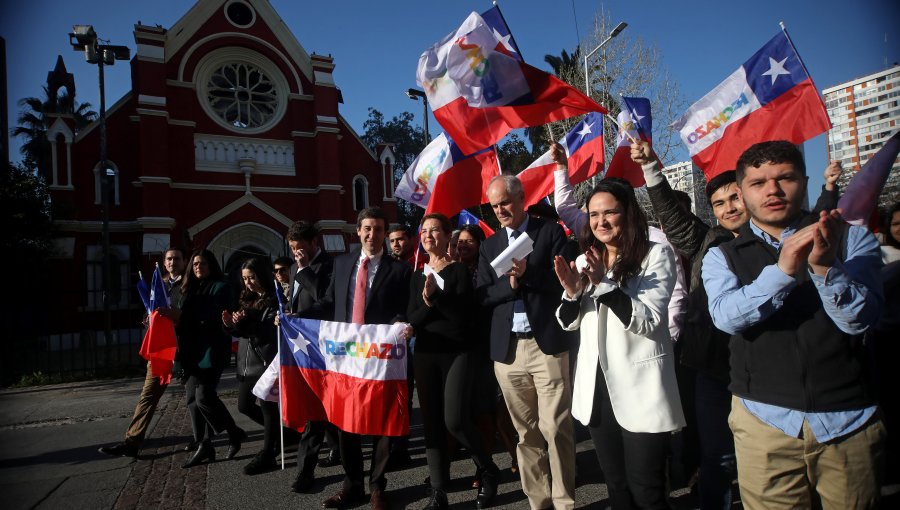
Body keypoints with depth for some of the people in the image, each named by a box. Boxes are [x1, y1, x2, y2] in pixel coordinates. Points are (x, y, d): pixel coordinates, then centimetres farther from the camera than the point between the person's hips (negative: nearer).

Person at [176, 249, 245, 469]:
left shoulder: (220, 287, -2)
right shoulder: (190, 289, 19)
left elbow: (213, 316, -16)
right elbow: (184, 319, 17)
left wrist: (182, 316, -24)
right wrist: (175, 319, -4)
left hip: (211, 350, -7)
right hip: (192, 351, 7)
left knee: (204, 397, -12)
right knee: (193, 398, 4)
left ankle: (234, 433, 7)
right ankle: (203, 445, 11)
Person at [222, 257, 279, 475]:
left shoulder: (275, 300, -9)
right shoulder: (247, 298, 14)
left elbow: (273, 330, -17)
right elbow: (243, 330, 15)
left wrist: (246, 322, -25)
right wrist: (231, 325, -6)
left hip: (267, 360, -8)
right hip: (248, 360, 8)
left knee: (267, 405, -2)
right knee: (244, 405, 14)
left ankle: (267, 455, 9)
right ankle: (276, 430, 34)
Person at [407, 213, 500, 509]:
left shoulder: (459, 270, -4)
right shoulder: (418, 276, 11)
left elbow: (464, 315, -13)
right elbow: (411, 319, 3)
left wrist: (436, 295, -22)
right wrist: (428, 303, -15)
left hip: (457, 353, -5)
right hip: (425, 355, 5)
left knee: (455, 420, -14)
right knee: (432, 422, 6)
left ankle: (488, 471, 14)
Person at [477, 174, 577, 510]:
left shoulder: (550, 232, 3)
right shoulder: (489, 245, 14)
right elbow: (482, 296, 7)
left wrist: (527, 274, -17)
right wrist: (510, 283, -10)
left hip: (547, 343, -3)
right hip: (507, 348, 4)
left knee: (555, 428, -2)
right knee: (525, 431, 10)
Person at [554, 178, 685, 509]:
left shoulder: (657, 255, -8)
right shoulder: (584, 261, 7)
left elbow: (650, 321, -16)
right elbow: (569, 323, 10)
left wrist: (605, 284, -25)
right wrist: (572, 293, -10)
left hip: (640, 389, -5)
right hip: (596, 387, 6)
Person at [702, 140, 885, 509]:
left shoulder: (851, 239, 4)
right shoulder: (722, 256, 3)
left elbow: (859, 319, -9)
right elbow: (727, 316, -16)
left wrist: (824, 265, -26)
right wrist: (783, 269, -29)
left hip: (849, 420, 1)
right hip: (765, 420, -1)